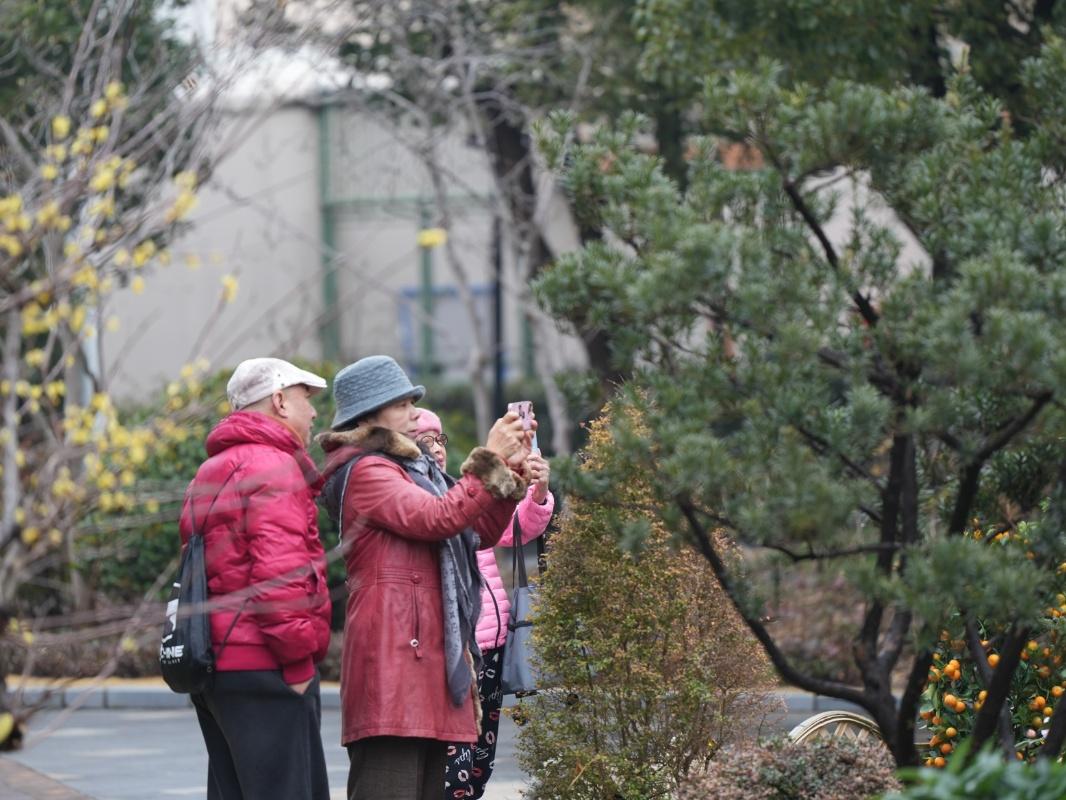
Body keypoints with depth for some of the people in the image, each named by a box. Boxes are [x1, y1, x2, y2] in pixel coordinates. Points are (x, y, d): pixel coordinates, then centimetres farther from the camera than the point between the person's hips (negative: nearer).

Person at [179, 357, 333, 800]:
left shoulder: (212, 473, 22)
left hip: (214, 664, 10)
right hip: (263, 665, -10)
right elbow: (280, 573, -20)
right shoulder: (273, 468, -10)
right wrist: (297, 660, -16)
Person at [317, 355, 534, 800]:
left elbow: (482, 531, 22)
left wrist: (512, 469, 11)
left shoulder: (412, 469, 23)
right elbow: (436, 518, -19)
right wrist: (489, 461, -12)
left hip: (429, 646, 10)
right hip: (393, 648, -10)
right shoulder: (365, 471, -6)